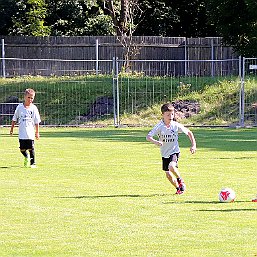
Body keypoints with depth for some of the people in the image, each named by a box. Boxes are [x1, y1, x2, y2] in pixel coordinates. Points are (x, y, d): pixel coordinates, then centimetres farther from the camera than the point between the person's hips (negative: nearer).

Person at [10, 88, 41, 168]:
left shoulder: (34, 108, -1)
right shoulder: (20, 107, 2)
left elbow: (37, 122, 4)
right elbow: (14, 119, 12)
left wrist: (37, 132, 5)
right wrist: (12, 129, 14)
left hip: (30, 133, -1)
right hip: (22, 133, 1)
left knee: (31, 148, -4)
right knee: (22, 149, 2)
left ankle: (33, 163, 7)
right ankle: (26, 157, 33)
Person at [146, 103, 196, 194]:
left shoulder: (176, 125, -12)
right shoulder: (159, 127, -15)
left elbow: (189, 133, 3)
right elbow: (148, 137, -24)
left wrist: (193, 145, -3)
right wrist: (155, 142, -44)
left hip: (174, 151, -2)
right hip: (165, 153, 2)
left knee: (172, 166, -31)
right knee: (168, 175, 9)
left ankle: (180, 180, -4)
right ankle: (178, 188, 34)